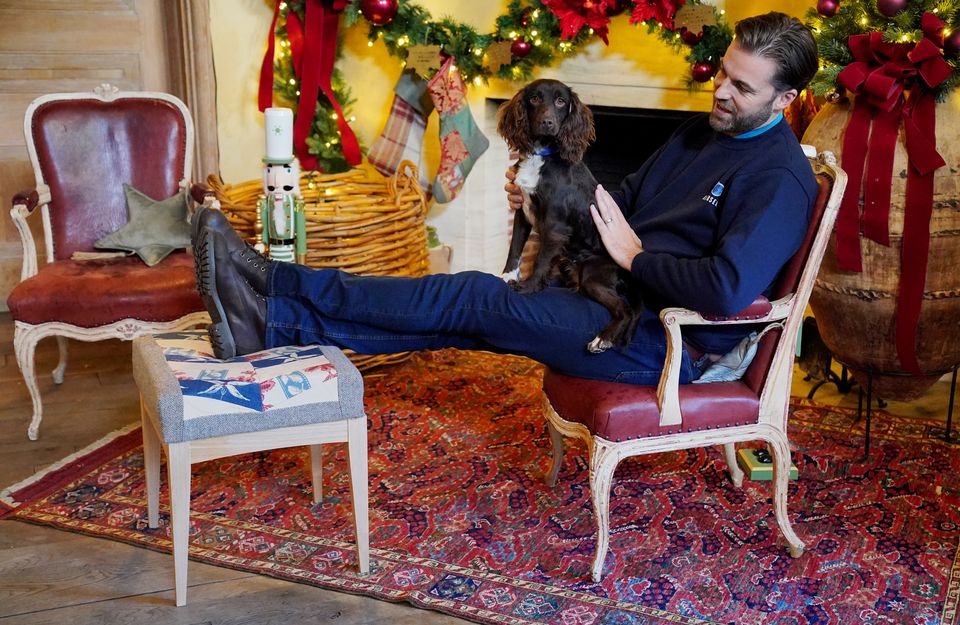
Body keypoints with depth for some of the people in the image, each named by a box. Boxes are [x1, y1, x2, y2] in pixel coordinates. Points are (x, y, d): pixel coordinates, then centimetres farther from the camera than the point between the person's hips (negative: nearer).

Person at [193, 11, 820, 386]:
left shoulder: (780, 179, -15)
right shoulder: (704, 130, 15)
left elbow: (728, 289, -31)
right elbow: (626, 199, 23)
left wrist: (636, 255, -18)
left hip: (665, 343, -8)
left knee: (478, 300, -20)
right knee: (475, 310, -9)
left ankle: (272, 298, -19)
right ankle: (269, 318, -15)